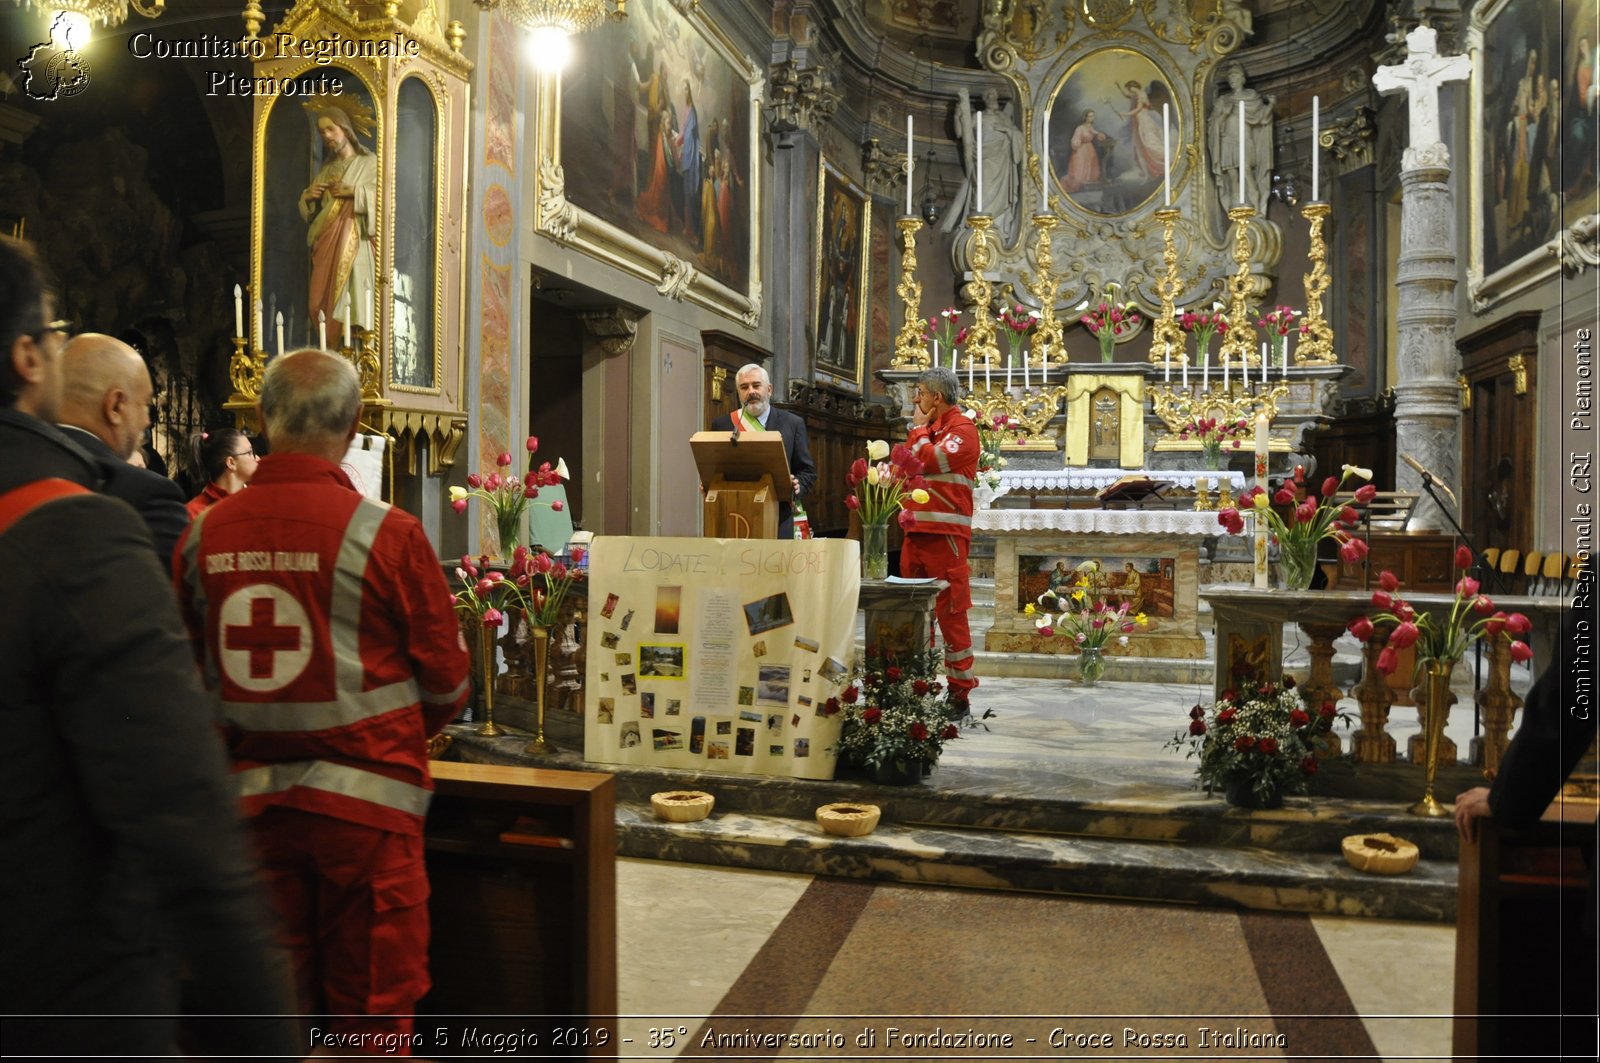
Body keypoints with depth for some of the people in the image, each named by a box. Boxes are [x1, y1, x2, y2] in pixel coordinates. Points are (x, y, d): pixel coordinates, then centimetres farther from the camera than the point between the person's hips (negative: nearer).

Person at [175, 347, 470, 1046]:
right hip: (364, 800, -4)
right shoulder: (386, 532, -13)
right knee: (370, 1004, 8)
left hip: (249, 798, 4)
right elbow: (446, 680, -6)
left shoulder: (203, 534, -2)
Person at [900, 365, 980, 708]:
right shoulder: (928, 429, 22)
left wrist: (920, 428, -4)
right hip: (916, 532, 9)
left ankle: (959, 695, -1)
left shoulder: (963, 428, -5)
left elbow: (929, 461, -17)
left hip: (945, 535, -9)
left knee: (951, 614, -6)